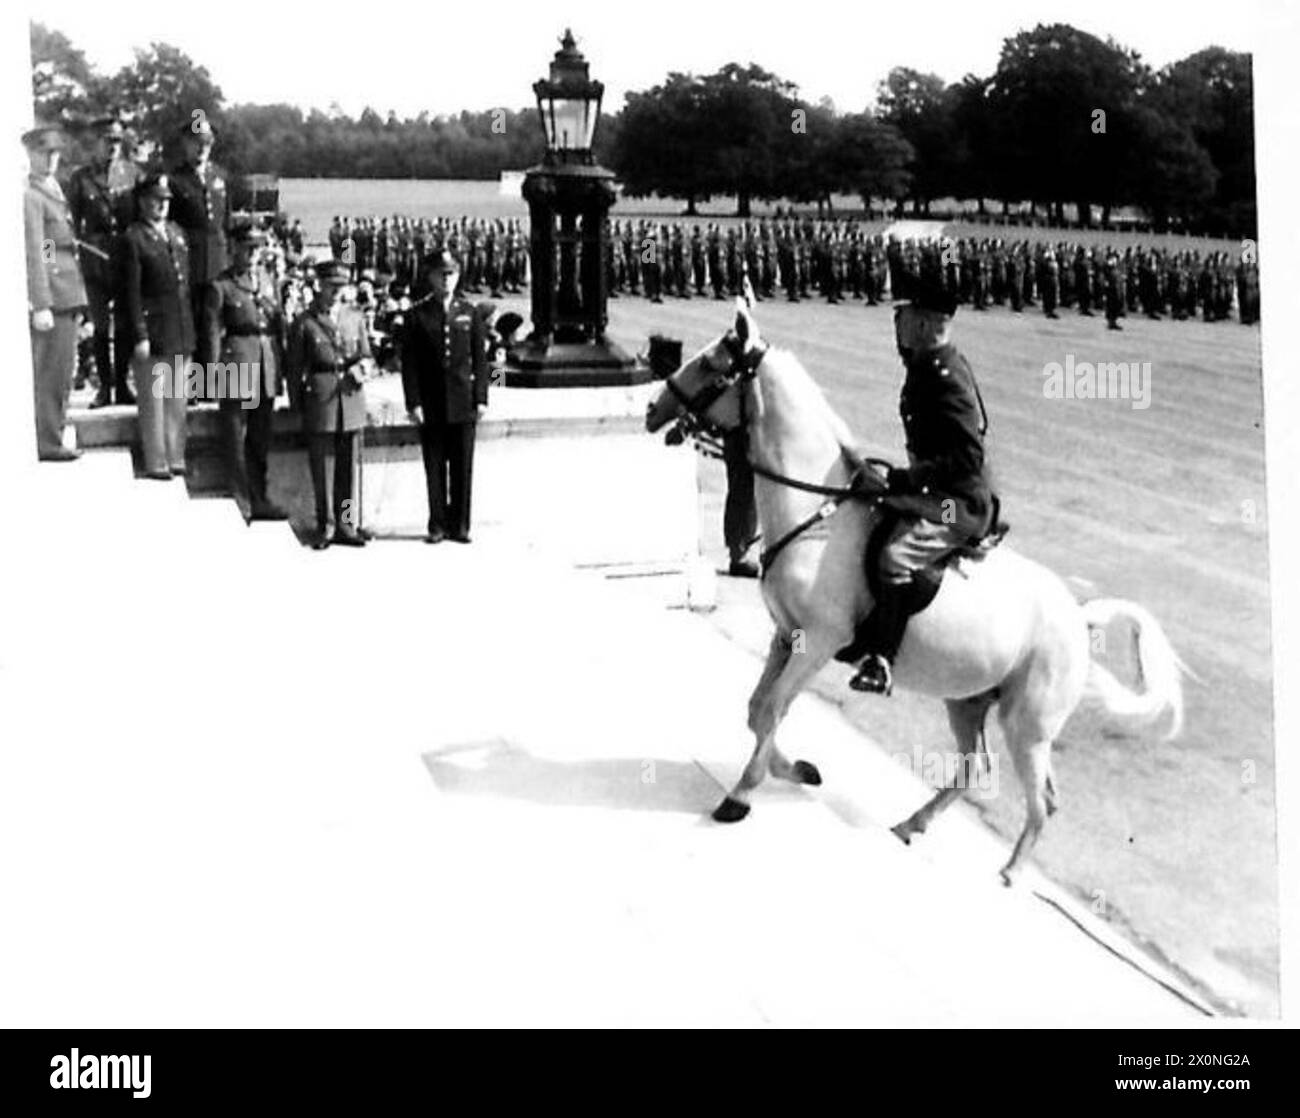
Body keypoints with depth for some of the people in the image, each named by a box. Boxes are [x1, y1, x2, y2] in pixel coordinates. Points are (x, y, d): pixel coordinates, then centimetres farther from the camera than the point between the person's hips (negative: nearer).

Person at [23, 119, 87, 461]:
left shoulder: (53, 190, 19)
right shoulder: (29, 196, -11)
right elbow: (33, 254, -17)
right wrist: (41, 305, -22)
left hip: (66, 294, 9)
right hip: (51, 295, -9)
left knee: (62, 372, 13)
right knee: (50, 373, -6)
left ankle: (50, 437, 20)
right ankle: (47, 444, -3)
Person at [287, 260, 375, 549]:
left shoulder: (355, 317, 11)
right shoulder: (304, 323, 0)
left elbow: (368, 357, 15)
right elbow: (293, 368, 4)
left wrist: (362, 368, -7)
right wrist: (297, 404, 2)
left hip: (352, 399, 3)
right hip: (320, 402, -3)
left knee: (349, 468, 5)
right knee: (323, 470, 0)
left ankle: (346, 524, 13)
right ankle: (326, 527, 9)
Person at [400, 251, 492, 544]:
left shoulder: (471, 312, 7)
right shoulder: (417, 315, 2)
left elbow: (480, 359, 7)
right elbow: (409, 362, 0)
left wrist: (481, 398, -1)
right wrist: (413, 402, -7)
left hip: (463, 402, 1)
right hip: (431, 403, -1)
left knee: (463, 466, 4)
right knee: (434, 467, 3)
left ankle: (459, 525, 12)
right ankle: (437, 525, 11)